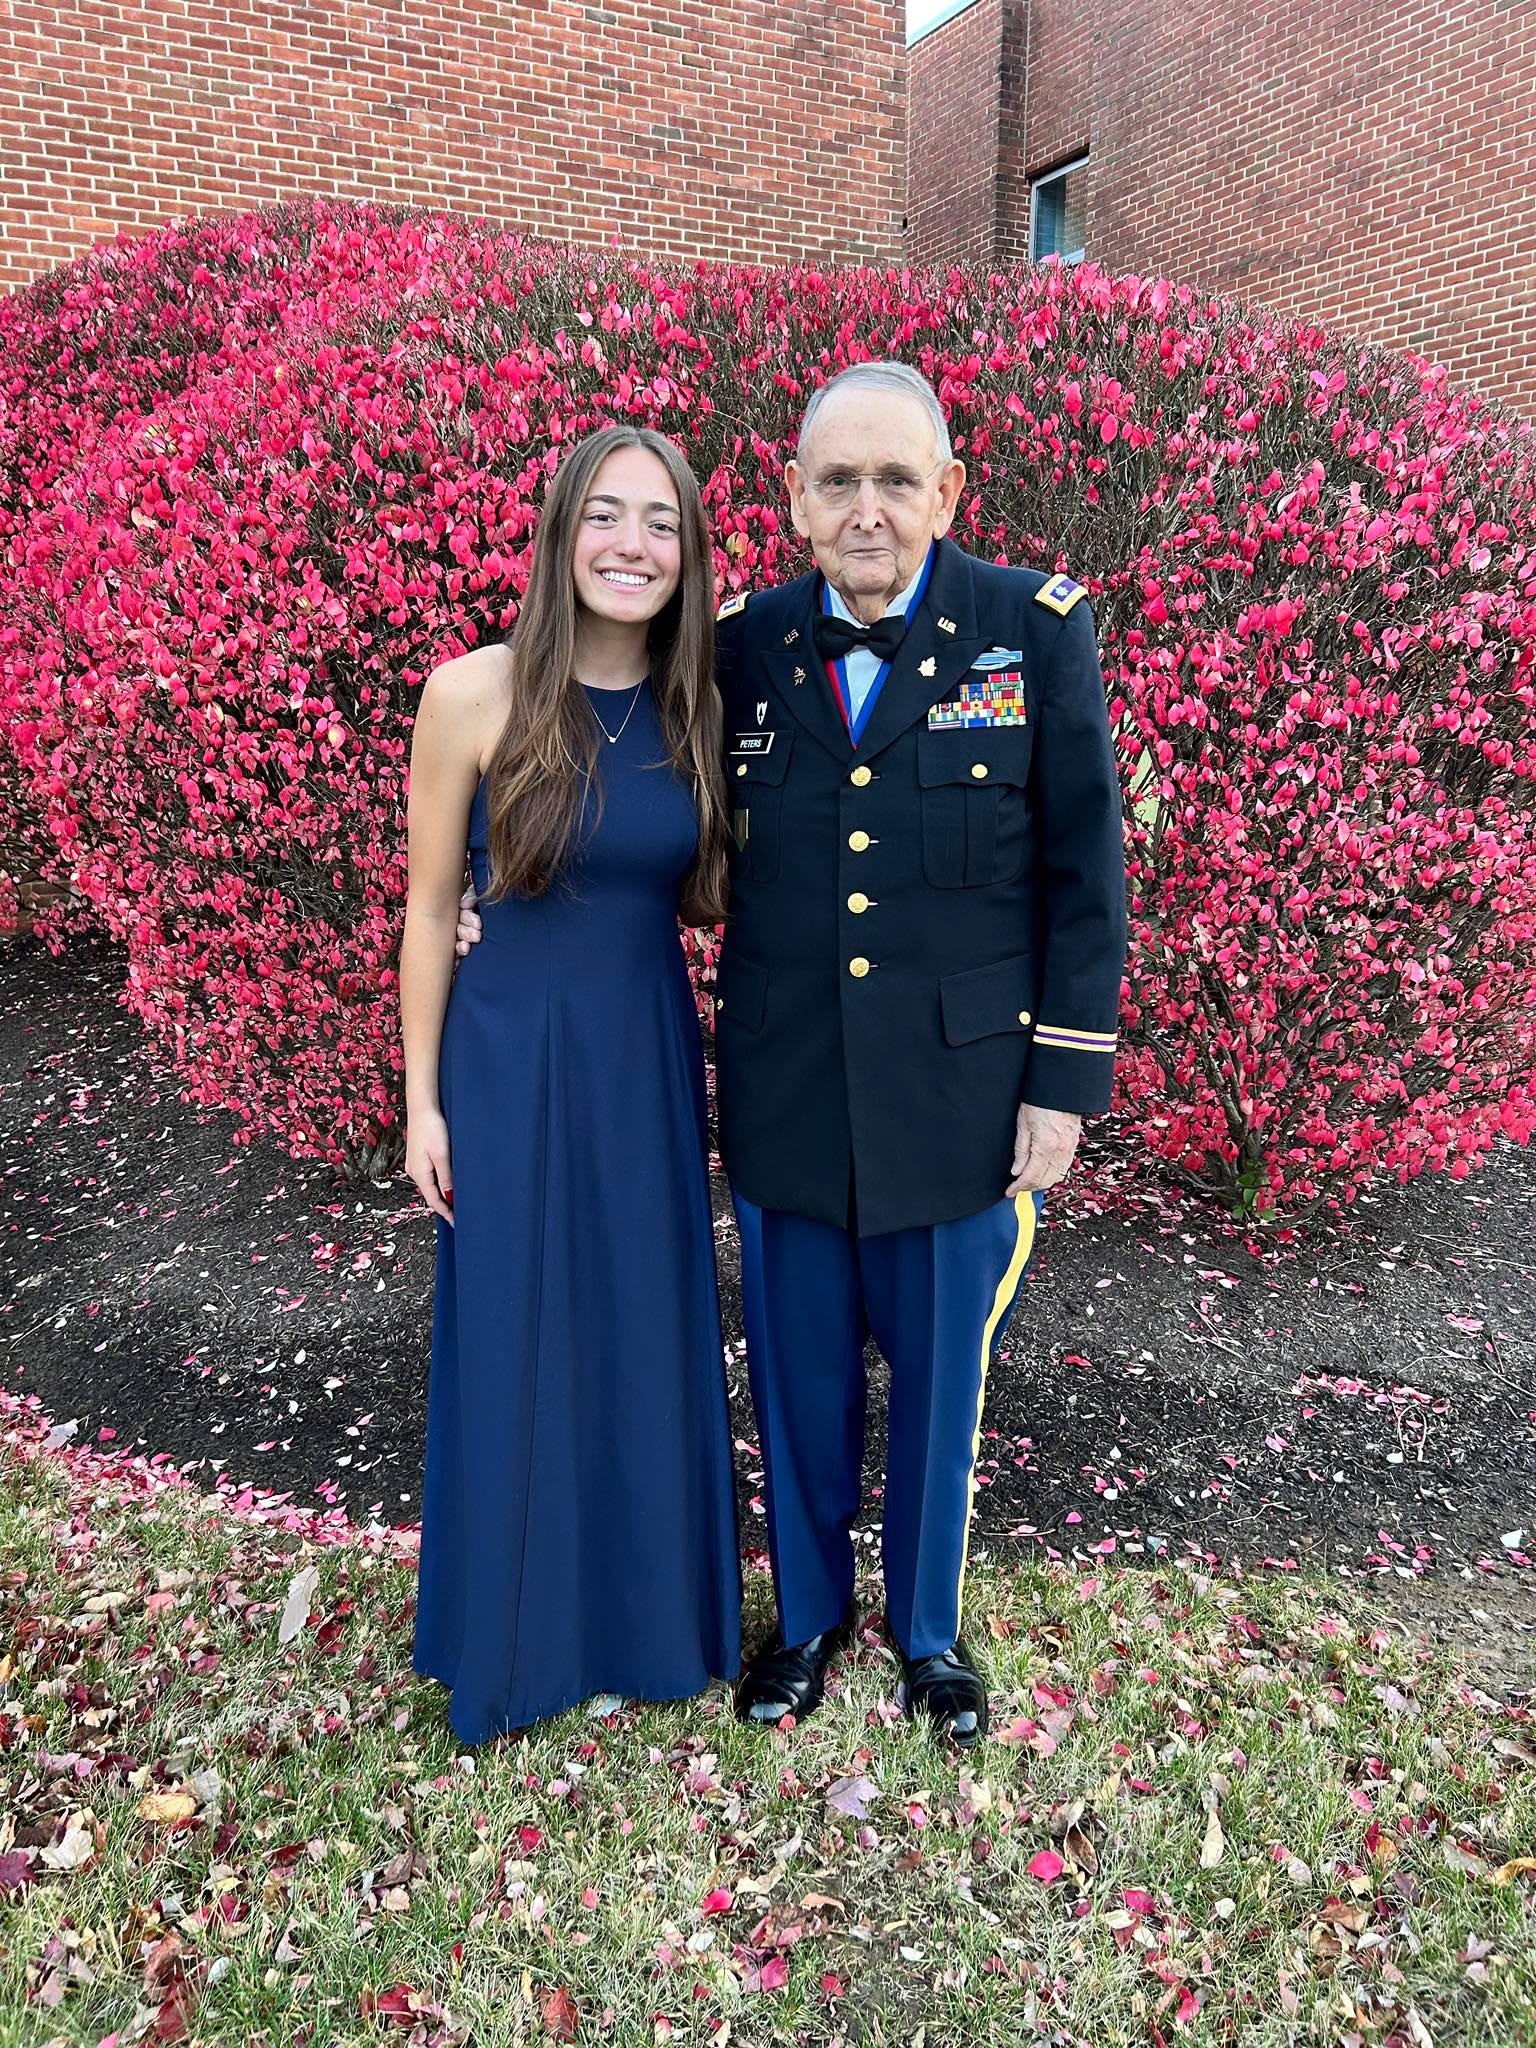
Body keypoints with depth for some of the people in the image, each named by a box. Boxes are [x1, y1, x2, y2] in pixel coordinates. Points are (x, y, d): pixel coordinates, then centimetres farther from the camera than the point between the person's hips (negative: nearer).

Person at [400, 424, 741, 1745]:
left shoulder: (698, 710, 0)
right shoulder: (474, 694, -11)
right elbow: (432, 907, -4)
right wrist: (424, 1097, -3)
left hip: (651, 1059, 3)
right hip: (513, 1060, -3)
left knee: (646, 1338, 14)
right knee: (517, 1347, 10)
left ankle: (638, 1613, 39)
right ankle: (524, 1629, 35)